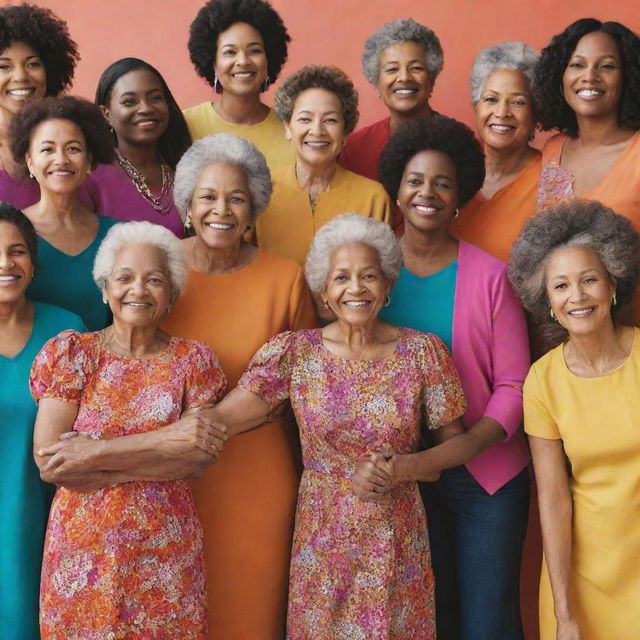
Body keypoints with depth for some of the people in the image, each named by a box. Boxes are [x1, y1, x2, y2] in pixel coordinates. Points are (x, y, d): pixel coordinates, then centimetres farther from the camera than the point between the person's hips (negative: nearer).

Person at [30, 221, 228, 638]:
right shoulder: (71, 352, -2)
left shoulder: (193, 359, 1)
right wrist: (159, 442, -18)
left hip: (167, 546, 1)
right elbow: (48, 461, -13)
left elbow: (199, 459, -10)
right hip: (83, 544, 0)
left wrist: (97, 458, -18)